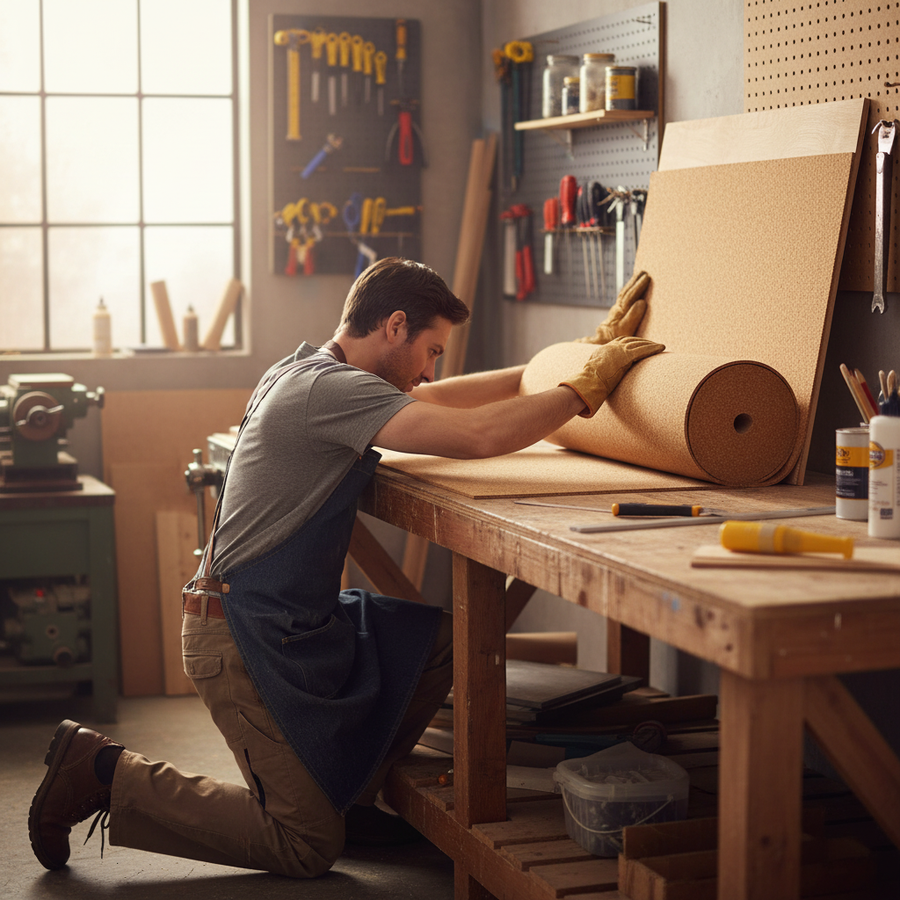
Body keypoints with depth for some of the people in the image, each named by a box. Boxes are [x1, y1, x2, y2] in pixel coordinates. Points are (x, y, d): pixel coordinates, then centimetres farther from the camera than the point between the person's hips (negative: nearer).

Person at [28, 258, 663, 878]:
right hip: (243, 639, -10)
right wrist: (588, 385, -16)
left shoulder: (313, 374, 12)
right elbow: (482, 435, -30)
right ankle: (104, 771, 4)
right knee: (309, 849, -5)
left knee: (445, 637, 3)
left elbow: (446, 399, 18)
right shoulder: (330, 389, -20)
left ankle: (345, 798, 15)